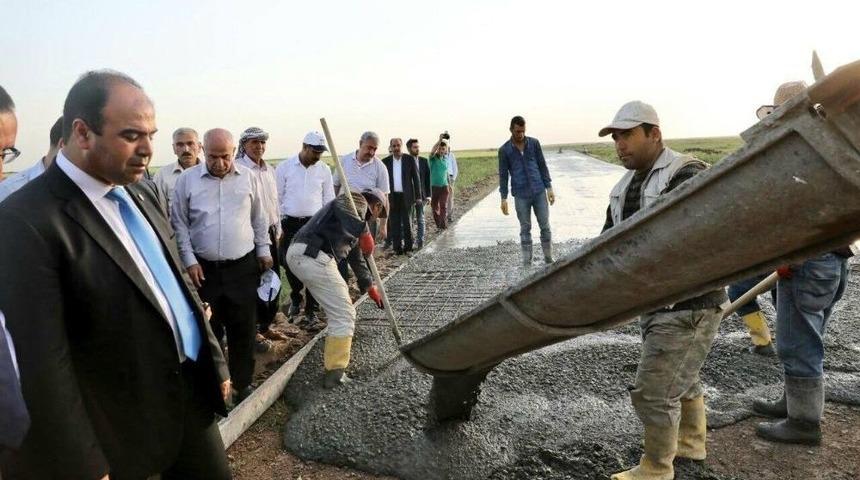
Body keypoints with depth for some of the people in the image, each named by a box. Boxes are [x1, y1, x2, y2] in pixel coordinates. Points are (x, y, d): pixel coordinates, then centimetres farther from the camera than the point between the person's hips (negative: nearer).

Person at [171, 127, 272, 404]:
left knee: (243, 329, 8)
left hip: (243, 266, 1)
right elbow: (179, 224, 1)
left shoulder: (247, 177, 3)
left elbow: (258, 218, 11)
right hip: (204, 268, -1)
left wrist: (263, 250, 9)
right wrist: (189, 260, -5)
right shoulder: (187, 179, -2)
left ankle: (243, 383, 24)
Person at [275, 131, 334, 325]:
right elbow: (277, 197, 2)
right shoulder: (285, 167, -2)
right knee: (289, 264, 5)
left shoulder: (324, 170, 2)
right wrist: (278, 225, -1)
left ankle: (311, 311, 9)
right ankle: (296, 298, 33)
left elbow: (329, 200, 6)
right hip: (290, 223, 0)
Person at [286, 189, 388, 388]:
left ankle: (332, 355, 43)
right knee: (344, 315, -1)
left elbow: (356, 257, 40)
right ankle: (335, 373, 4)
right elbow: (341, 206, -23)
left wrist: (370, 287, 43)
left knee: (338, 310, 28)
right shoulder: (358, 201, 5)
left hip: (299, 254, 10)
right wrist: (364, 232, -33)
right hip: (312, 256, -10)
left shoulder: (358, 215, 33)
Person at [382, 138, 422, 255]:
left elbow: (416, 178, 3)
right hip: (392, 197, 1)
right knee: (394, 223, 3)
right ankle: (397, 248, 10)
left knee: (407, 223, 3)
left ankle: (408, 247, 12)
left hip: (406, 196, -1)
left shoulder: (410, 159, 2)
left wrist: (418, 196, -2)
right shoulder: (385, 161, 5)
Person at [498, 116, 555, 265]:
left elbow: (542, 166, 7)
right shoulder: (504, 150, -1)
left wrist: (549, 188, 2)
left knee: (545, 226, 4)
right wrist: (504, 198, -4)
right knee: (525, 229, 4)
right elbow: (503, 175, 1)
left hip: (539, 192, 2)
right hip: (520, 195, -1)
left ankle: (549, 260, 15)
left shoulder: (534, 143, 4)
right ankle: (527, 262, 11)